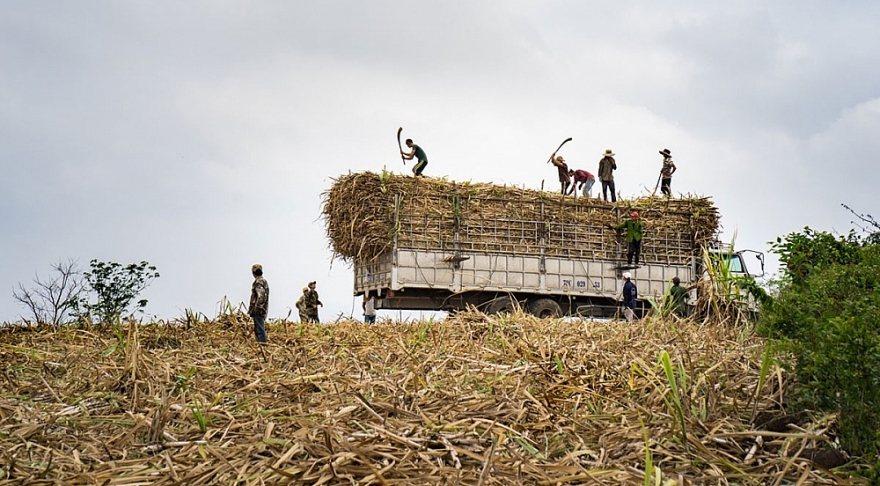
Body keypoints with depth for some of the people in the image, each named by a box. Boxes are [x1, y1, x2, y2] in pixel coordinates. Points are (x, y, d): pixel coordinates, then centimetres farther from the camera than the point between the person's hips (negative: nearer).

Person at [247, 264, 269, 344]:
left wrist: (257, 307, -22)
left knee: (260, 328, -11)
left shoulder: (258, 281, -11)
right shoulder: (264, 281, 20)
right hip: (262, 309, 10)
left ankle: (262, 343, -13)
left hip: (258, 310, -10)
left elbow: (260, 295, -22)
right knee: (257, 329, 14)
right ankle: (261, 342, 15)